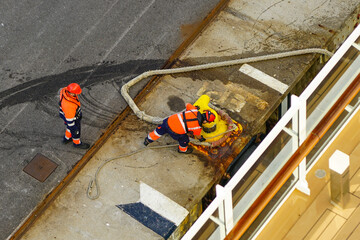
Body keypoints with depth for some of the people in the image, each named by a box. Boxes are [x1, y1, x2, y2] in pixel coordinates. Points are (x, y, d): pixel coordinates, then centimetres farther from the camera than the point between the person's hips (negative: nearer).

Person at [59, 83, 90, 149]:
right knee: (76, 131, 23)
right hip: (72, 118, -7)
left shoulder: (65, 90, -26)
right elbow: (69, 119, -30)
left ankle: (66, 138, 58)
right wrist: (73, 128, -14)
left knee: (72, 126, 34)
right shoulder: (69, 105, -46)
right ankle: (77, 143, 53)